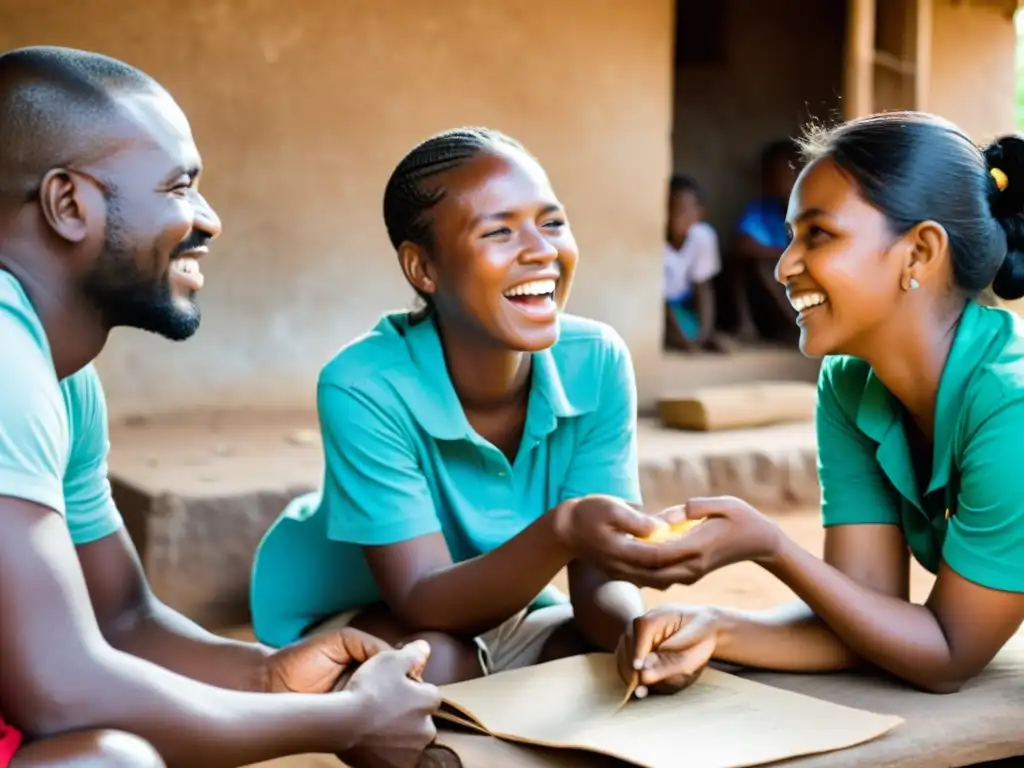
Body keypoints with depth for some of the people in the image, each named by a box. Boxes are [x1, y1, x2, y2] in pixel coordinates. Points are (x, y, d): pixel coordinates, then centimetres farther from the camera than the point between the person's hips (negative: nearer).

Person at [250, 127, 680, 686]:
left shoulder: (596, 364, -20)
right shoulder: (365, 388, -31)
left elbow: (597, 579, -18)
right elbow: (425, 603, -32)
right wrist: (560, 532, -50)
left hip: (502, 611, 4)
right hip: (339, 616, -3)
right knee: (435, 661, -33)